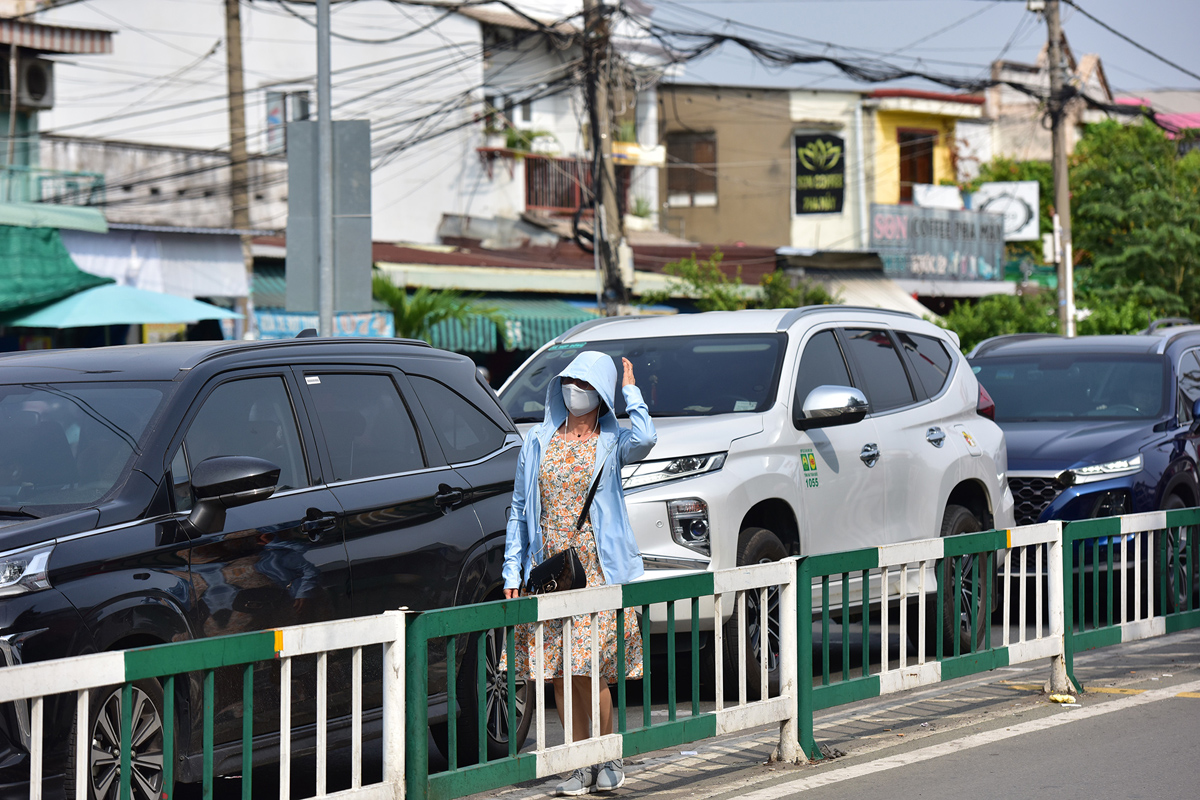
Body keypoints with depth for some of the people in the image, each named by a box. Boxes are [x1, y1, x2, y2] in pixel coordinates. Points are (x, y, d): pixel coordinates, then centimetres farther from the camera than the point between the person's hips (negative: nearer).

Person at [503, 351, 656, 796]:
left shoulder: (611, 443, 2)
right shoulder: (539, 442, 11)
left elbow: (645, 439, -23)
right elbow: (520, 509, 13)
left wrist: (630, 391, -8)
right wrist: (513, 571, 5)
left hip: (596, 571, -4)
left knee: (586, 670, -10)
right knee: (557, 674, 3)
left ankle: (608, 759, 6)